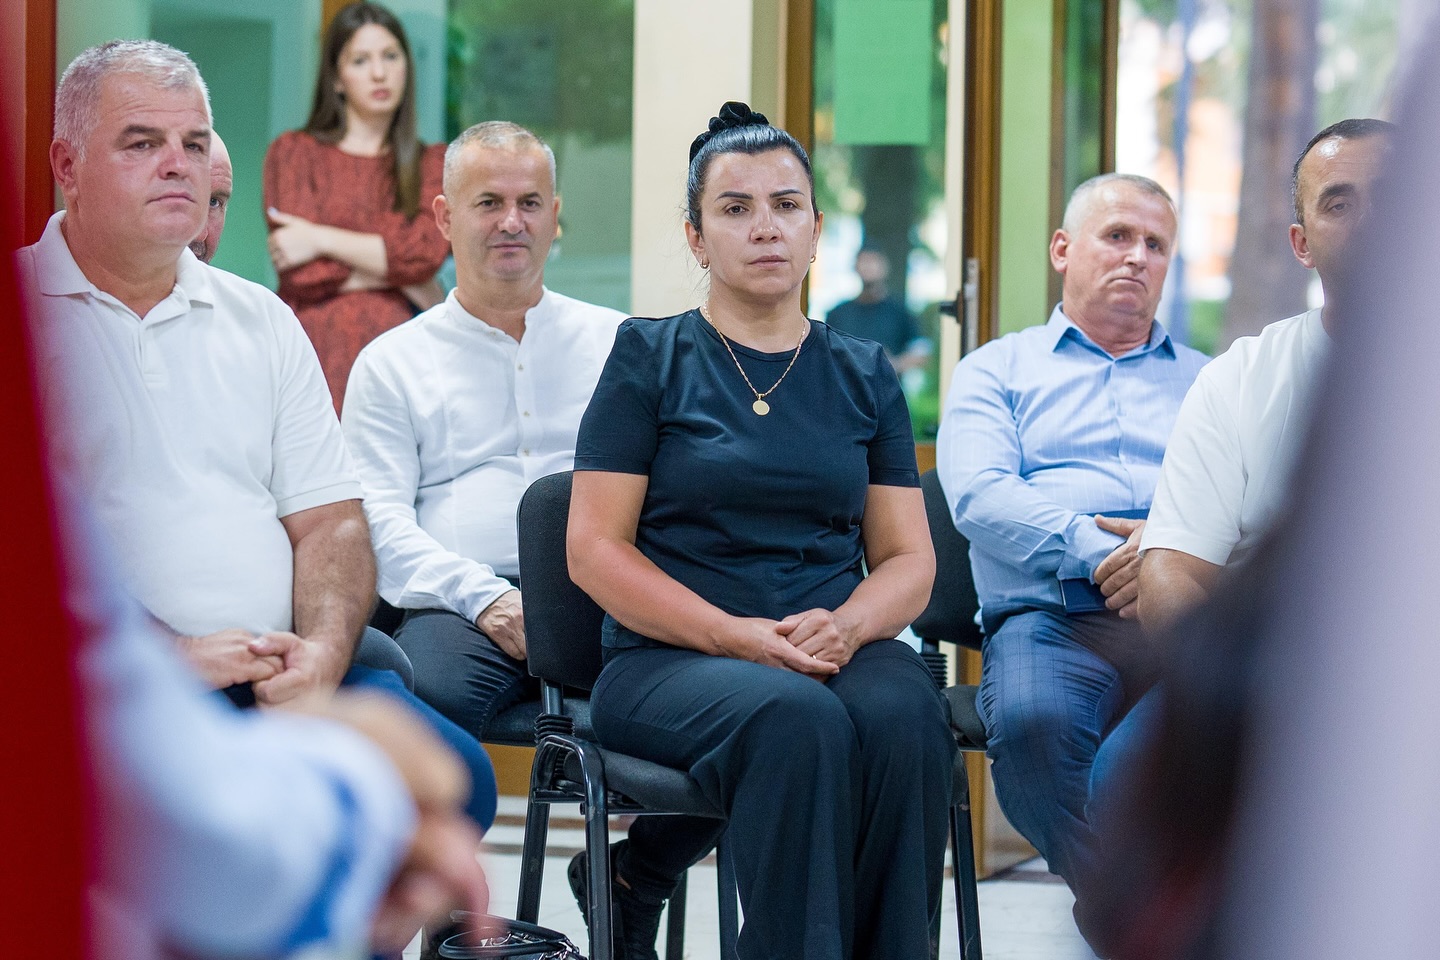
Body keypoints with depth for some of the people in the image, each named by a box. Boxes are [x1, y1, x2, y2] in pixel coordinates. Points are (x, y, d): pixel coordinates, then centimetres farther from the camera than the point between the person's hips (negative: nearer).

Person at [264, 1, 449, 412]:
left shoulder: (431, 163, 17)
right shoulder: (294, 152, 10)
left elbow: (426, 250, -2)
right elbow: (300, 272, -1)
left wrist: (322, 240, -4)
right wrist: (401, 277, 0)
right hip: (318, 348, -1)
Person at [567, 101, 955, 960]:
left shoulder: (864, 375, 17)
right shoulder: (651, 359, 8)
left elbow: (909, 557, 14)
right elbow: (596, 548, 0)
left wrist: (845, 625, -10)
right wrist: (734, 635, -13)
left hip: (841, 651, 3)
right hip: (669, 659, -3)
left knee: (908, 720, -32)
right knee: (798, 718, -36)